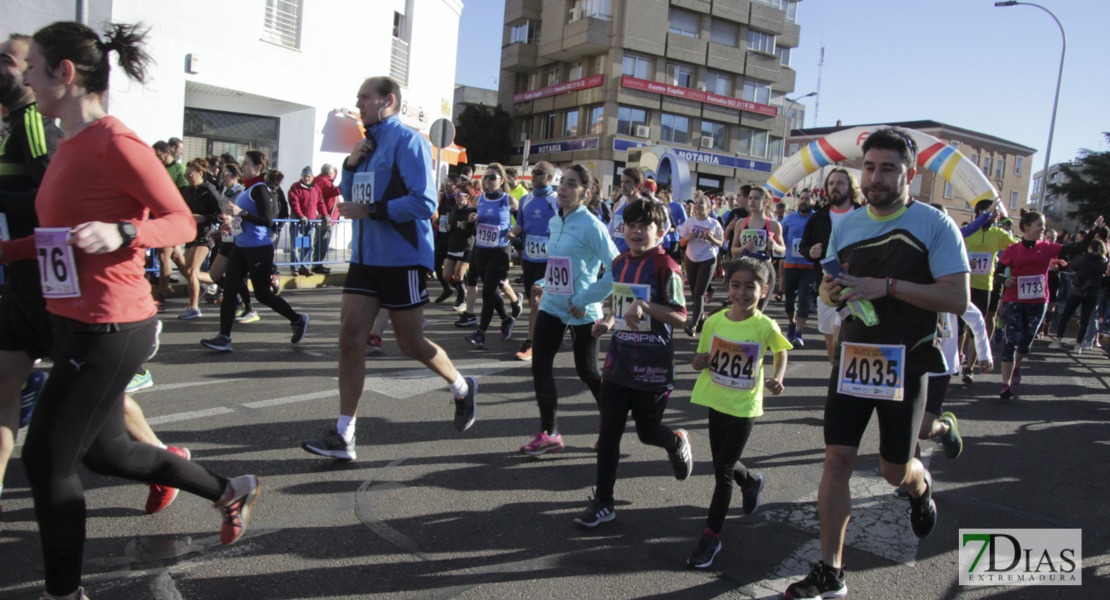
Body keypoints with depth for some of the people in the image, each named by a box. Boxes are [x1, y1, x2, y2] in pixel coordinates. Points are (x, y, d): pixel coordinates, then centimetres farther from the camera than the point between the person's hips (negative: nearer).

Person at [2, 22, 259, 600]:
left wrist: (121, 233, -31)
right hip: (78, 321, 9)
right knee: (104, 449, 20)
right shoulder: (69, 145, 11)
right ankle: (230, 491, 34)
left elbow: (183, 222, -15)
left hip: (109, 328, -9)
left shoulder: (114, 142, -16)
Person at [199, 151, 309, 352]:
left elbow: (267, 220, -22)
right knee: (229, 290, 0)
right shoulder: (246, 190, 14)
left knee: (262, 294, 2)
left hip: (259, 249, -9)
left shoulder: (260, 189, -13)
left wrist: (241, 212, -27)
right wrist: (232, 220, 9)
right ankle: (224, 337, 1)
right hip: (240, 247, 9)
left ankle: (298, 320, 20)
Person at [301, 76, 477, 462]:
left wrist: (370, 210, -19)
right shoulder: (368, 144, 14)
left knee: (411, 345, 2)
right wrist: (350, 165, 3)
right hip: (365, 256, 8)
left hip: (402, 259, -7)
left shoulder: (407, 141, -11)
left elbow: (424, 202, -20)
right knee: (350, 338, 0)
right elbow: (349, 198, 20)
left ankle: (462, 389, 30)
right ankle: (343, 436, 4)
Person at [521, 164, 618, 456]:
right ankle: (549, 433, 14)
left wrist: (585, 299, -19)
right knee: (540, 367, 1)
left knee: (587, 372, 6)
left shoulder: (591, 226, -16)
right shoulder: (554, 222, 7)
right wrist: (544, 284, 10)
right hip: (551, 306, 7)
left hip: (581, 312, -7)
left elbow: (616, 268, -20)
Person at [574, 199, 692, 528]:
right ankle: (603, 503, 16)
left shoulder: (666, 266, -13)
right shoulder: (619, 263, 8)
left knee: (648, 431, 9)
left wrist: (645, 306, -28)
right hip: (618, 362, 6)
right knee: (609, 432, 6)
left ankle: (678, 443, 46)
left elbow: (680, 316, -15)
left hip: (652, 368, -5)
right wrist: (607, 322, 1)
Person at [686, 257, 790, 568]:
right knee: (722, 463, 19)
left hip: (744, 406, -4)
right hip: (716, 402, 4)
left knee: (723, 468, -4)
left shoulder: (765, 326, -13)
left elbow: (780, 352, 6)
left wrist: (777, 379, -10)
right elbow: (702, 359, 6)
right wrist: (698, 363, -16)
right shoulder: (714, 321, -5)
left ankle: (712, 534, 10)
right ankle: (751, 482, 53)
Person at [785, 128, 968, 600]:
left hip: (906, 362, -3)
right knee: (837, 458, -2)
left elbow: (957, 298, -16)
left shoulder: (935, 225, -9)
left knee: (896, 471, 7)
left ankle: (921, 486, 47)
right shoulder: (846, 224, 7)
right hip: (853, 356, 4)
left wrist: (888, 285, -25)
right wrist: (830, 290, -9)